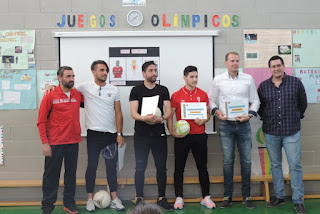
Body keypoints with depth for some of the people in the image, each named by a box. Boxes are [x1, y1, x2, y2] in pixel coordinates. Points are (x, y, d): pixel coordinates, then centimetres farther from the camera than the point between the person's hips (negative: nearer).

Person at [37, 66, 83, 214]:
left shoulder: (78, 95, 5)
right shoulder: (50, 96, -6)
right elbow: (41, 121, -6)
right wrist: (44, 143, -11)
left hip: (73, 142, 4)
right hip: (54, 143, -4)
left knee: (71, 174, 12)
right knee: (51, 175, 5)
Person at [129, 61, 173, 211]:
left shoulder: (163, 90, 9)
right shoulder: (136, 90, 3)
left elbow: (168, 111, 3)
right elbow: (133, 113, -5)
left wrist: (161, 118, -20)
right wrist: (144, 118, -25)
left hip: (159, 134, 2)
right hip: (141, 135, -2)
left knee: (161, 167, 6)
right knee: (140, 168, 3)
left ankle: (162, 198, 19)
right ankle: (139, 198, 15)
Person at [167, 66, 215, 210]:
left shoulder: (203, 95, 6)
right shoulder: (176, 95, 0)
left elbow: (208, 114, 12)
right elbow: (170, 115, 2)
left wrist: (203, 120, -9)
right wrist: (171, 131, -10)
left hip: (199, 136, 1)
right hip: (181, 136, -1)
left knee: (202, 167, 7)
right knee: (179, 168, 4)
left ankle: (206, 197, 18)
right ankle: (179, 198, 16)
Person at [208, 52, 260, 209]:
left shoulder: (248, 79, 5)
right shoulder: (218, 80, 4)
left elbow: (255, 100, 9)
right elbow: (211, 99, 11)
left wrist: (250, 114, -7)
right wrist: (217, 111, -6)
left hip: (243, 125, 1)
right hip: (225, 125, -1)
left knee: (246, 161, 4)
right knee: (228, 161, 3)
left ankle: (246, 196, 17)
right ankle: (227, 196, 16)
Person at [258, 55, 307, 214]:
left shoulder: (296, 83, 0)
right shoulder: (263, 86, 3)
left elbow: (303, 103, 10)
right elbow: (258, 105, 14)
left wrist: (297, 117, 11)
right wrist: (266, 117, 8)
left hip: (292, 131, -2)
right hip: (270, 132, 2)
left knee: (295, 166, -1)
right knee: (275, 165, 11)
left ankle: (298, 201, 10)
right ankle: (279, 196, 23)